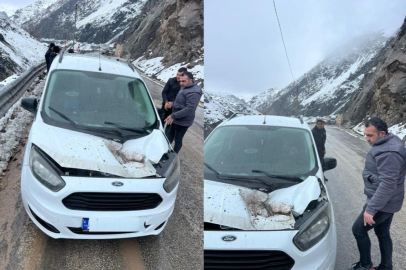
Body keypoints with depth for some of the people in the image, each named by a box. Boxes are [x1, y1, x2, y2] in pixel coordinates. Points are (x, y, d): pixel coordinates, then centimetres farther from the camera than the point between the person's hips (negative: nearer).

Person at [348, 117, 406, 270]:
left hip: (382, 203, -10)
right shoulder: (388, 143, 6)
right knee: (383, 233, 19)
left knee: (358, 230, 3)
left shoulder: (388, 153, -28)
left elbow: (387, 184, -31)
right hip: (386, 201, 10)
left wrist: (371, 209, -28)